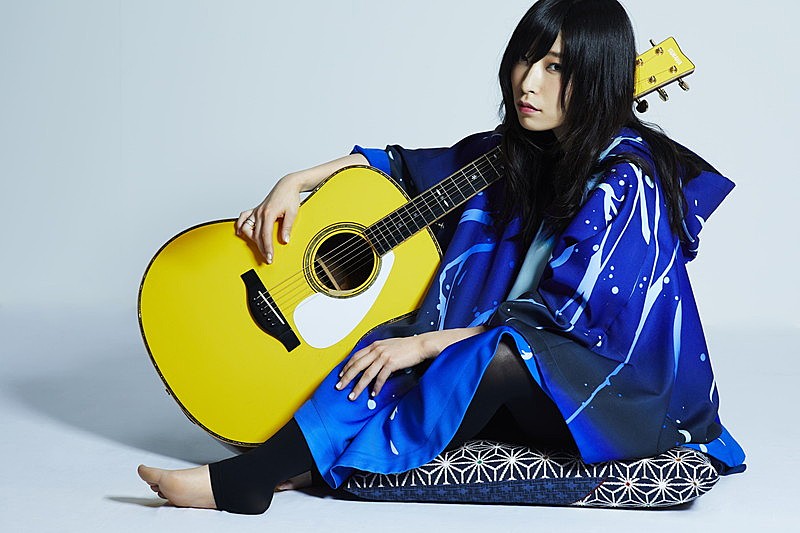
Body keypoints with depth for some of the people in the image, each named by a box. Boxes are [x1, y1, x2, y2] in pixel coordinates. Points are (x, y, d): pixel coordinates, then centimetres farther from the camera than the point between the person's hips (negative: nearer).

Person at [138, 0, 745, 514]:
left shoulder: (626, 179, -19)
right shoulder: (512, 153, 4)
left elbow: (568, 314, -23)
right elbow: (409, 166, 16)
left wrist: (428, 343, -23)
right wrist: (299, 181, 4)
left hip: (621, 389, -8)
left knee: (493, 357, -35)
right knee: (390, 342, -14)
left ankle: (254, 475, -34)